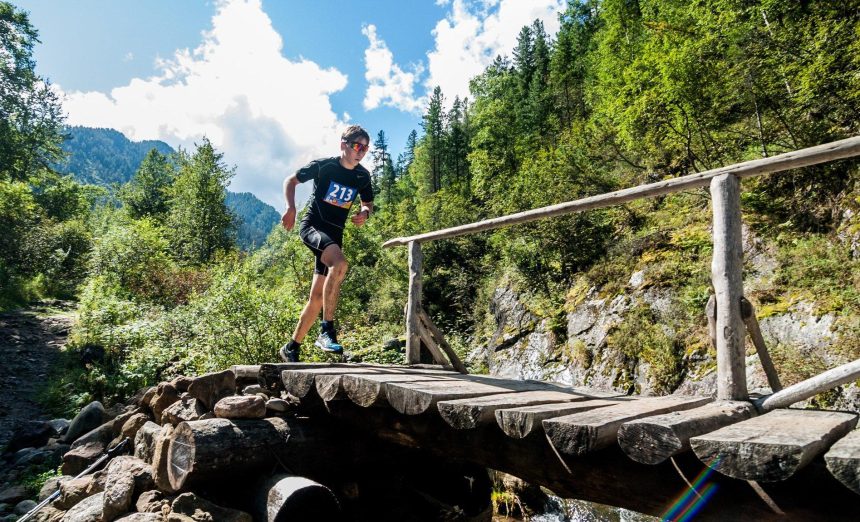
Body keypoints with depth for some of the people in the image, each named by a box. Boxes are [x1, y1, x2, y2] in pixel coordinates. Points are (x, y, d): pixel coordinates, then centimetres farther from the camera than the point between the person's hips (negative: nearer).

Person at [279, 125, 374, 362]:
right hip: (312, 226, -5)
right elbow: (291, 180, 3)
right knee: (340, 264, -35)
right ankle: (327, 331, -28)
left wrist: (364, 213, -4)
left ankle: (292, 347, 18)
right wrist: (291, 208, -12)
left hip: (334, 235, 5)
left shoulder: (363, 176, 5)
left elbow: (368, 203, 19)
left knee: (318, 296, 2)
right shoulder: (323, 165, -8)